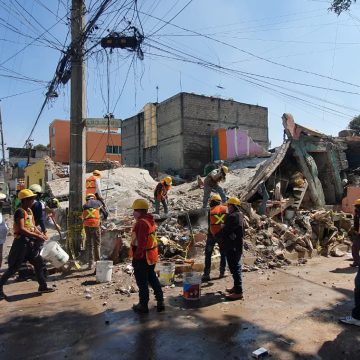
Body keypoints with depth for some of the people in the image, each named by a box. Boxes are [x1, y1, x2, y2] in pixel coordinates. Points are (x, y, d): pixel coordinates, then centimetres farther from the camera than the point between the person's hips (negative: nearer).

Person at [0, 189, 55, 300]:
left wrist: (41, 234, 0)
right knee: (13, 267, -1)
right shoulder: (20, 211, -16)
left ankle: (43, 286, 22)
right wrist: (37, 236, -23)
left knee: (39, 263, 12)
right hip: (21, 242, -9)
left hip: (30, 242, 9)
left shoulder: (30, 211, 11)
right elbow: (21, 229, -25)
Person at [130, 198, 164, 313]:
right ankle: (160, 301, 27)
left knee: (142, 282, 6)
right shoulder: (150, 221, 7)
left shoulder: (141, 223, -23)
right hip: (152, 256, 9)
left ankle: (143, 306, 20)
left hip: (142, 257, -9)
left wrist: (136, 256, -20)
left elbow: (141, 243, -26)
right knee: (152, 278, 21)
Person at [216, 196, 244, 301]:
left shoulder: (233, 217, -21)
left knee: (235, 268, -4)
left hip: (232, 247, -10)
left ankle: (238, 292, 2)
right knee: (236, 267, 20)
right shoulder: (239, 215, 12)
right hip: (236, 246, 11)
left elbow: (225, 231, -19)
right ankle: (236, 287, 32)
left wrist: (217, 235, 1)